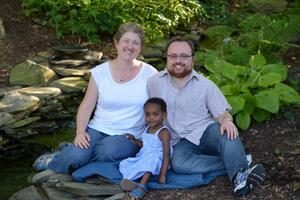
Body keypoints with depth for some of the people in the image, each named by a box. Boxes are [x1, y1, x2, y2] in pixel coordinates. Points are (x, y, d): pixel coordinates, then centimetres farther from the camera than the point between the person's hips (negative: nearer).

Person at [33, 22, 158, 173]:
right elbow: (86, 106, 3)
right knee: (76, 155, -30)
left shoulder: (149, 74, 1)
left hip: (129, 136, 0)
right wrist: (80, 132, -12)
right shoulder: (100, 72, 3)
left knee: (109, 151, -35)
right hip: (98, 129, 0)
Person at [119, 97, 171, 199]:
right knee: (124, 164, -8)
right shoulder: (148, 129, 11)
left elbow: (166, 155, -19)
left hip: (157, 161, -8)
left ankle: (142, 186, -45)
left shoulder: (163, 132, -13)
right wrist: (134, 140, 12)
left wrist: (163, 175, -25)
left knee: (150, 159, -40)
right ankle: (129, 181, -35)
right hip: (143, 158, 8)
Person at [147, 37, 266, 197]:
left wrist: (227, 120, -20)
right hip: (180, 142, 0)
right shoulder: (154, 82, 5)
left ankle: (239, 177, -48)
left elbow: (222, 112, 3)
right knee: (178, 163, -33)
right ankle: (234, 162, -30)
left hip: (206, 131, 0)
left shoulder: (206, 85, 3)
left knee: (227, 132, -33)